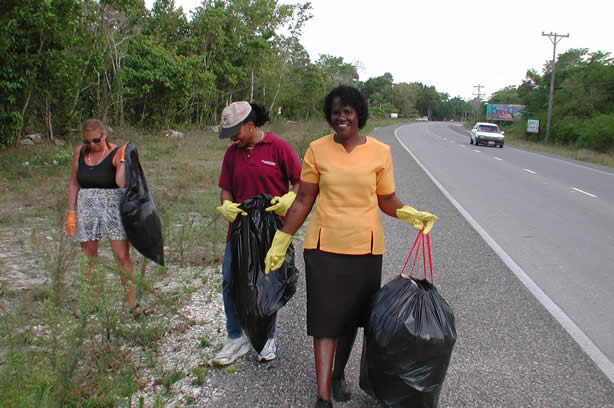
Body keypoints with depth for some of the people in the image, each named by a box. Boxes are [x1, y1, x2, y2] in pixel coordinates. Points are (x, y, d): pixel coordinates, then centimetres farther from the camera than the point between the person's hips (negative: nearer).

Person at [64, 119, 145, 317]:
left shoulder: (116, 153, -6)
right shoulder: (79, 152, 8)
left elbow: (121, 183, -20)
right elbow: (74, 184, 15)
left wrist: (123, 160, -25)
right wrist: (70, 212, 12)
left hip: (113, 207, -4)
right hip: (86, 209, 4)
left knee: (122, 256, -6)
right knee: (89, 259, 10)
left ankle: (132, 302, 1)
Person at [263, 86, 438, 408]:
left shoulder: (379, 152, -1)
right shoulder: (317, 150, -2)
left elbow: (387, 200, 6)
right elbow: (303, 201, 3)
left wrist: (411, 215, -14)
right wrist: (280, 242, 4)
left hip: (364, 248, 1)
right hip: (323, 247, -1)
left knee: (351, 315, 15)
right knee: (325, 319, -1)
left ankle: (339, 374, 39)